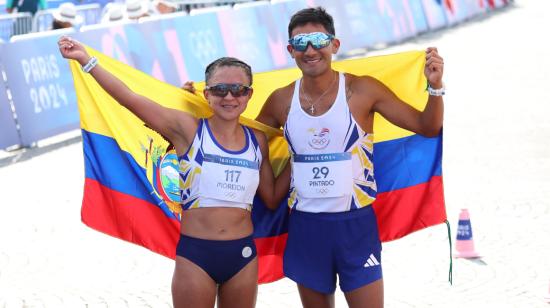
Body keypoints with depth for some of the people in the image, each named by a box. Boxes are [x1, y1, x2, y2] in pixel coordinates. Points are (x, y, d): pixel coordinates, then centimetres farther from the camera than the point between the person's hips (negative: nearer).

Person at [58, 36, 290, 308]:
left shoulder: (257, 140, 6)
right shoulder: (188, 129, -6)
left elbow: (272, 198, 13)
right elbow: (129, 99, -12)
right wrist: (86, 59, -16)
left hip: (243, 254, 4)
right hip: (195, 254, -3)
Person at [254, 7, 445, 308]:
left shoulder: (362, 90, -8)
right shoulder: (281, 101, 1)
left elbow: (427, 127, -4)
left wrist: (435, 87, -21)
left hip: (356, 224, -3)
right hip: (305, 226, 3)